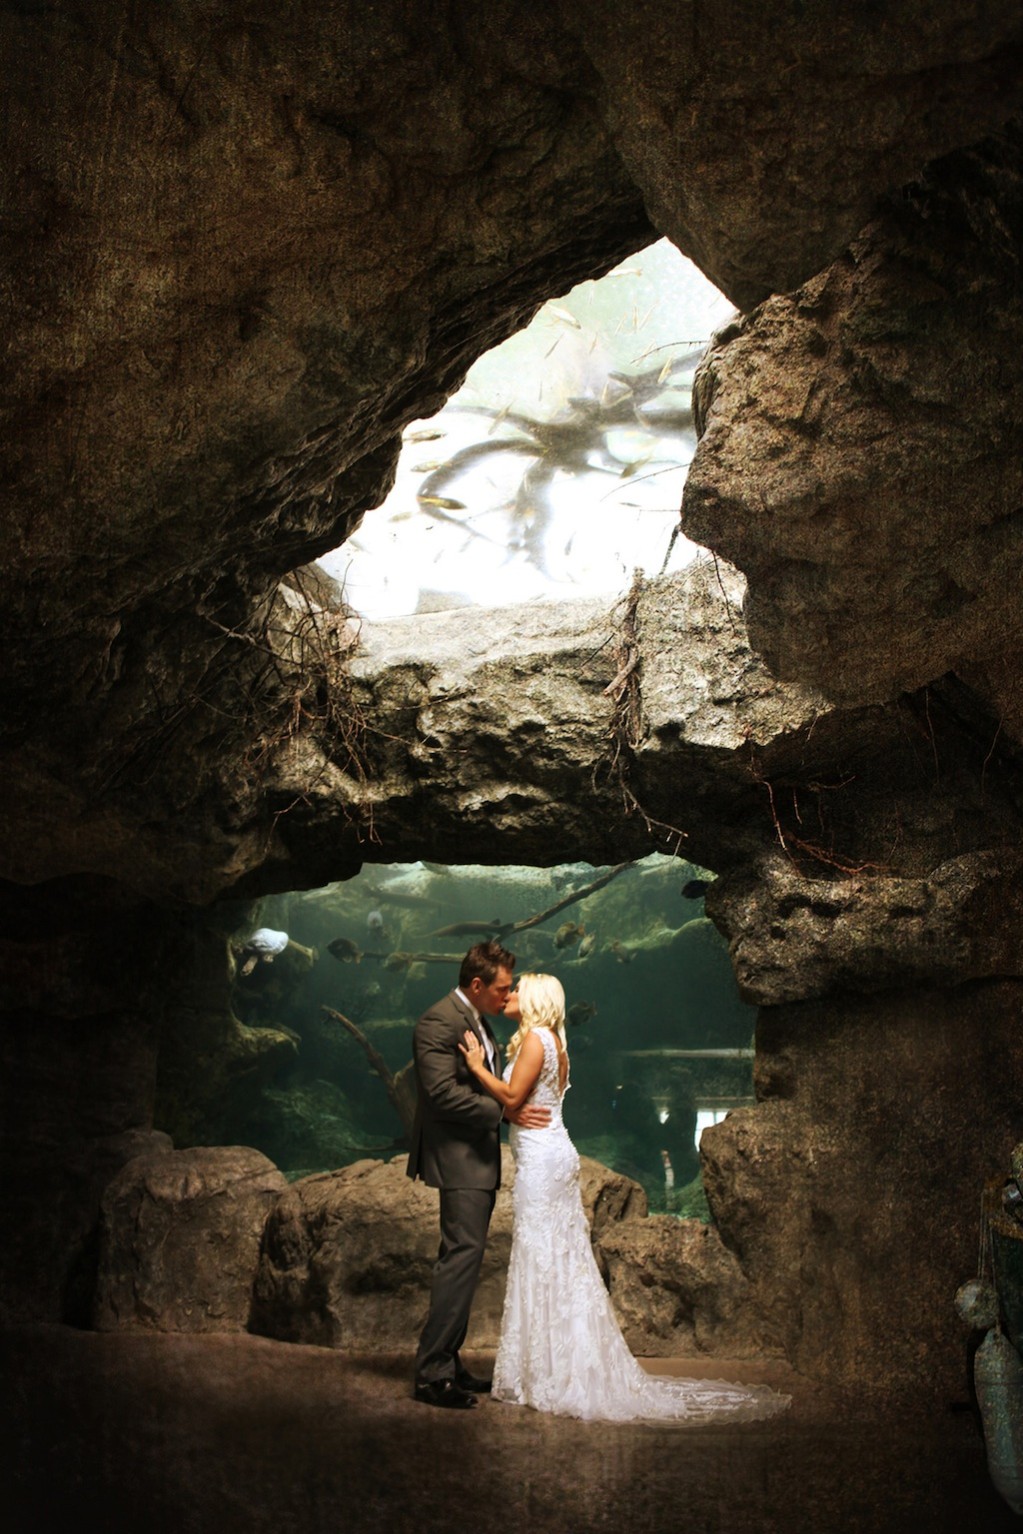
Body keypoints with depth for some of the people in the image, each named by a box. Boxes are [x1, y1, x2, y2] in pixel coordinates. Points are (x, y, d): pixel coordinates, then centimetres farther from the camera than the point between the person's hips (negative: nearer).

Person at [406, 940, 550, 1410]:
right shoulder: (438, 1021, -15)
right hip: (458, 1159, -10)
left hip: (479, 1160, 10)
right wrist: (506, 1110, -21)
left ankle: (447, 1363, 19)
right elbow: (443, 1093, -23)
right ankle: (433, 1373, -7)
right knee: (462, 1255, -12)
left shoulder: (477, 1021, 17)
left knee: (463, 1257, 12)